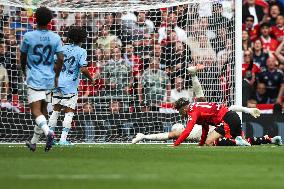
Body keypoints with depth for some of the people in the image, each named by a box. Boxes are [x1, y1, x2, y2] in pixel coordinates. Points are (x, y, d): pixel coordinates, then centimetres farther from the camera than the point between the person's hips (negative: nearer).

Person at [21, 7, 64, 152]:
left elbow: (22, 58, 6)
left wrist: (24, 72, 25)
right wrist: (56, 76, 11)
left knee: (36, 111, -9)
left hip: (34, 79, -4)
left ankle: (48, 132, -34)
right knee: (43, 110, 14)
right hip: (49, 80, 4)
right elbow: (61, 59, -4)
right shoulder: (55, 38, 0)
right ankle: (34, 142, 22)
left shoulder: (28, 37, -6)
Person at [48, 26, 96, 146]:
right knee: (69, 112, 0)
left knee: (56, 110, 14)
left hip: (57, 83, 5)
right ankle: (63, 139, -7)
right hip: (70, 86, -5)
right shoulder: (81, 52, -6)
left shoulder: (62, 49, 9)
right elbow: (83, 69, -15)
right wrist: (91, 79, 1)